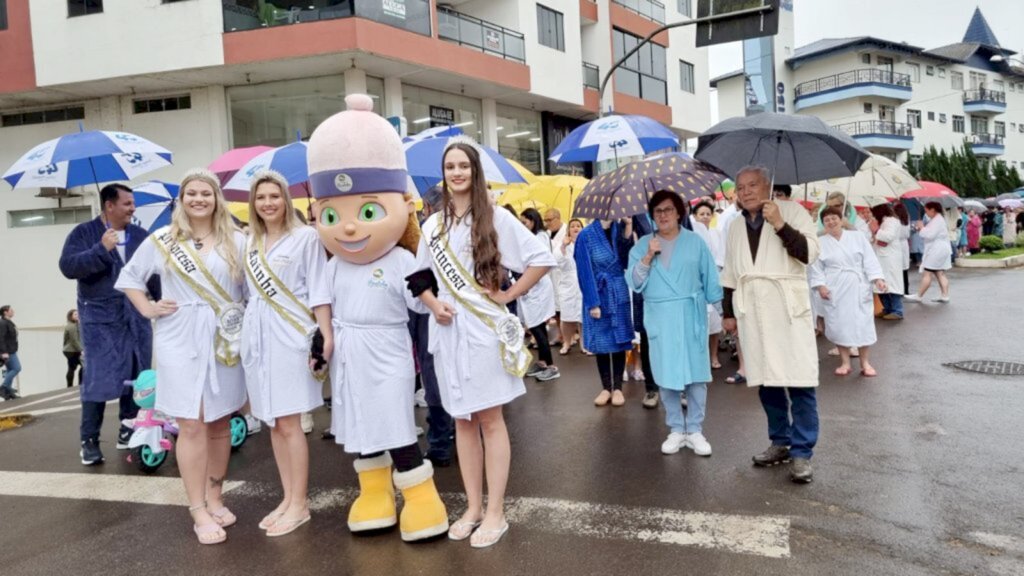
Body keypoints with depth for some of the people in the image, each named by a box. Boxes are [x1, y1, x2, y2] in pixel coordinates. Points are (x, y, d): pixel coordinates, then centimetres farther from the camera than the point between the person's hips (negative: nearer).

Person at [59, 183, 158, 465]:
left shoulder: (141, 236, 9)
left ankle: (128, 431, 21)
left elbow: (155, 273, 11)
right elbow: (68, 266, -14)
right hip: (99, 320, -4)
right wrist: (101, 249, -25)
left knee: (136, 377, 8)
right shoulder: (83, 233, 0)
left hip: (136, 318, 4)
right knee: (98, 379, -5)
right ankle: (89, 440, 6)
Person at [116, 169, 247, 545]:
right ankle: (198, 512, 5)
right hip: (180, 340, -1)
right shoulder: (161, 240, 6)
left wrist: (250, 325, -8)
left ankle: (215, 498, 23)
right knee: (191, 425, -2)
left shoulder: (236, 241, 4)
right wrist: (148, 309, 4)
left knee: (220, 423, 8)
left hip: (225, 340, 1)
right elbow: (129, 277, 16)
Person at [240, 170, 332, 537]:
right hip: (257, 337, 6)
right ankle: (287, 498, 20)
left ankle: (299, 505, 7)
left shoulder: (305, 237, -2)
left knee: (289, 423, -4)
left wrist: (326, 334, -13)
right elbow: (249, 292, 17)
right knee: (273, 422, 10)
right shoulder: (250, 243, 14)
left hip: (290, 335, -6)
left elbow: (318, 290, -6)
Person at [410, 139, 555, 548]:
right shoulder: (432, 225, 10)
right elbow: (420, 277, 17)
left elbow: (542, 259, -7)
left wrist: (508, 295, -8)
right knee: (462, 419, 10)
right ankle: (473, 507, 22)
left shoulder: (496, 218, -4)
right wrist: (434, 304, -1)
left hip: (484, 328, -5)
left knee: (490, 419, 1)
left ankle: (495, 513, 11)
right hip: (448, 330, 5)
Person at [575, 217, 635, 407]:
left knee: (620, 340, 6)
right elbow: (585, 271, -9)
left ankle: (617, 388, 17)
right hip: (598, 296, -3)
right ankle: (606, 387, 20)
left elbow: (627, 260, -10)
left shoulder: (620, 229, 2)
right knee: (601, 342, 6)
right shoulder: (586, 235, -8)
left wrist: (628, 228, -17)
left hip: (619, 295, 3)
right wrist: (593, 303, -11)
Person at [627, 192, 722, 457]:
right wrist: (648, 258, -13)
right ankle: (676, 429, 17)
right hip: (660, 318, 1)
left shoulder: (695, 242, 4)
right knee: (666, 375, 4)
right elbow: (634, 283, -1)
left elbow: (710, 278, 4)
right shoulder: (642, 245, 5)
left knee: (696, 374, 1)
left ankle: (695, 430, 13)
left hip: (691, 315, 0)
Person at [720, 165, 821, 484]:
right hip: (752, 312, 5)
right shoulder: (736, 228, 15)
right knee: (766, 380, 8)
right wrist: (728, 312, 15)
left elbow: (809, 253, -10)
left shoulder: (792, 211, 1)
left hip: (789, 309, -4)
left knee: (799, 382, -6)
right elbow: (729, 275, 19)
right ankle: (780, 442, 20)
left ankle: (802, 452, 2)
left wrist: (779, 225, -18)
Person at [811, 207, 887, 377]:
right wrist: (820, 285, -8)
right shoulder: (821, 242, 4)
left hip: (858, 288, 0)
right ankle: (845, 362, 16)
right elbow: (816, 267, 3)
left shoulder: (858, 238, 5)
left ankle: (865, 363, 11)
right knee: (839, 325, 2)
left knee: (863, 324, 0)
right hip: (834, 290, 0)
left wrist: (878, 278, -10)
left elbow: (870, 260, 1)